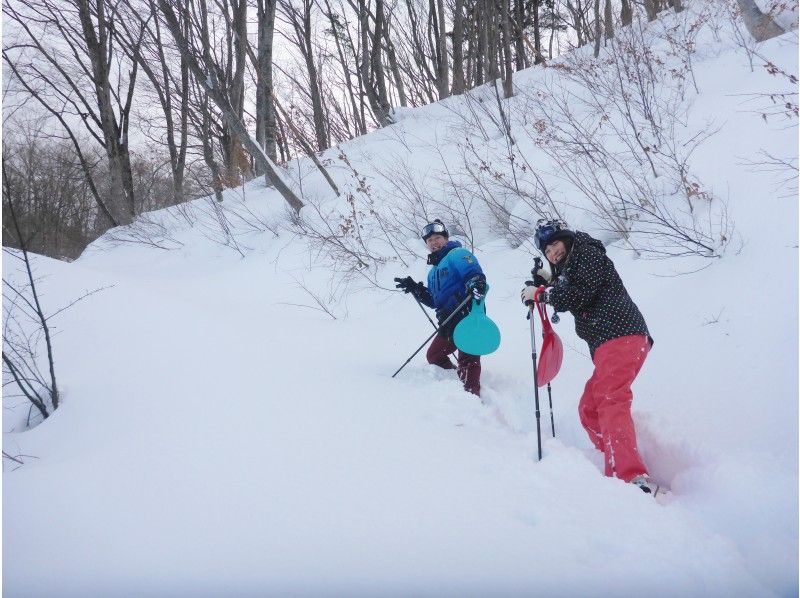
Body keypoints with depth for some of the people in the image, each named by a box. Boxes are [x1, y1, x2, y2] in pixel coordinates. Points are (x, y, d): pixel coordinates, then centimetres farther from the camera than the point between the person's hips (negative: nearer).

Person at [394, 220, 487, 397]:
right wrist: (414, 288, 16)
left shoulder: (457, 254, 1)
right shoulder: (433, 272, 27)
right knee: (434, 355, 19)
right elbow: (434, 301, 27)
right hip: (449, 322, 10)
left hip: (468, 315, -10)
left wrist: (475, 285, -40)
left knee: (467, 358, -19)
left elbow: (474, 273, -17)